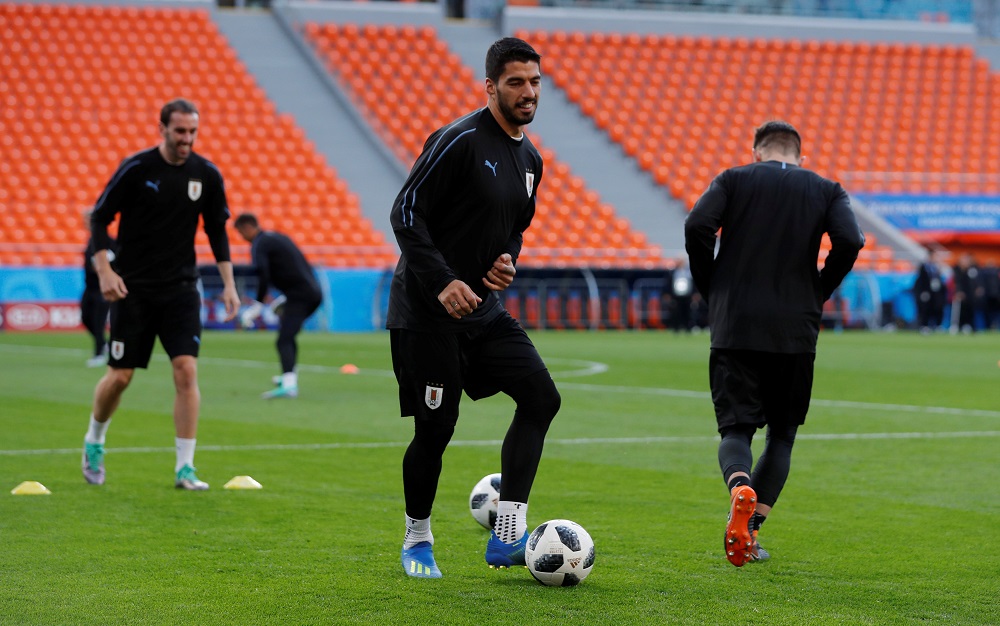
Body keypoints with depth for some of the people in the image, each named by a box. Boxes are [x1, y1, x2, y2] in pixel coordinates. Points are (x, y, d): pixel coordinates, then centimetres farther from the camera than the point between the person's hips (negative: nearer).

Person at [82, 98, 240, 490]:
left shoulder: (207, 174, 0)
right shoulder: (135, 169, -9)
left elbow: (217, 230, 11)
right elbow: (99, 218, -5)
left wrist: (228, 283, 4)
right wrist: (105, 270, -16)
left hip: (181, 288, 2)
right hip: (133, 288, -2)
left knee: (186, 369, -12)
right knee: (120, 375, 2)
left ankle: (185, 468, -8)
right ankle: (94, 443, 30)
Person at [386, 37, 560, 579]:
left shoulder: (529, 159, 11)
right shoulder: (460, 141, -15)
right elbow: (406, 214, -17)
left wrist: (507, 260, 2)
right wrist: (443, 283, -24)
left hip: (482, 309, 8)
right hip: (425, 310, -8)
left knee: (541, 397, -8)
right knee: (435, 428, -4)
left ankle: (506, 535, -7)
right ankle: (417, 540, 20)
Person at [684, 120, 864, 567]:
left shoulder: (734, 179, 7)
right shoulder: (826, 190, 10)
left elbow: (697, 226, -8)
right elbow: (849, 241, -7)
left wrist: (713, 291, 4)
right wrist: (816, 295, 6)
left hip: (734, 328, -1)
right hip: (796, 333, 1)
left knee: (736, 427, 3)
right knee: (781, 434, 14)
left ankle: (740, 489, -29)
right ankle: (751, 530, 4)